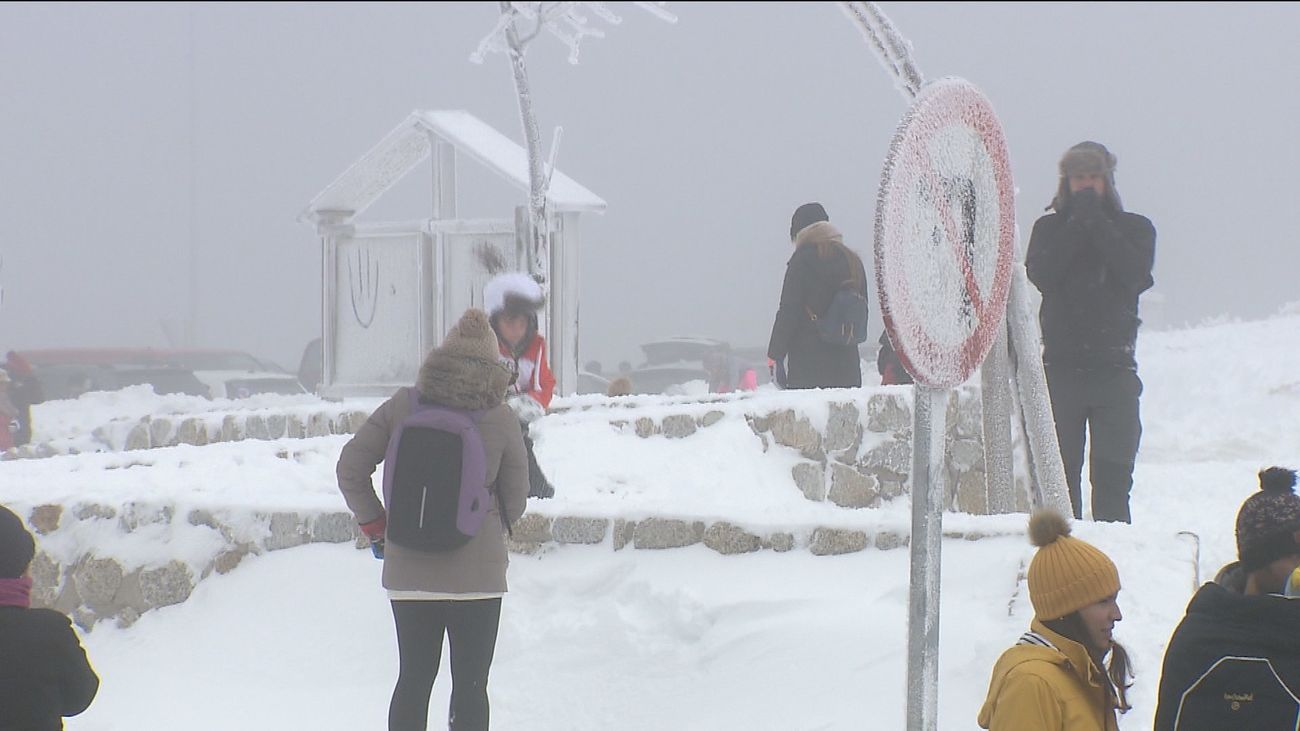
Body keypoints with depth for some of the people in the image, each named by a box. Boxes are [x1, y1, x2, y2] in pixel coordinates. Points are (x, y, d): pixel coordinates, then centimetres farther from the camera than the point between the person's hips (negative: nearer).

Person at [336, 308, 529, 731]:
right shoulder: (501, 419, -5)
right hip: (477, 571, -2)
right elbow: (515, 499, 3)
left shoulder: (403, 406, -1)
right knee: (470, 684, 3)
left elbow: (351, 468, 1)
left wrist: (375, 526, 11)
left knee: (414, 679, 12)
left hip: (408, 569, 2)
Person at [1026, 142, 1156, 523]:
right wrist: (1078, 223, -7)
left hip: (1114, 367, 0)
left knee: (1112, 477, -3)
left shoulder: (1134, 229, 10)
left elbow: (1135, 274, -9)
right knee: (1059, 473, -3)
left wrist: (1096, 222, -7)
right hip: (1061, 367, 0)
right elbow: (1041, 274, -7)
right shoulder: (1050, 227, 12)